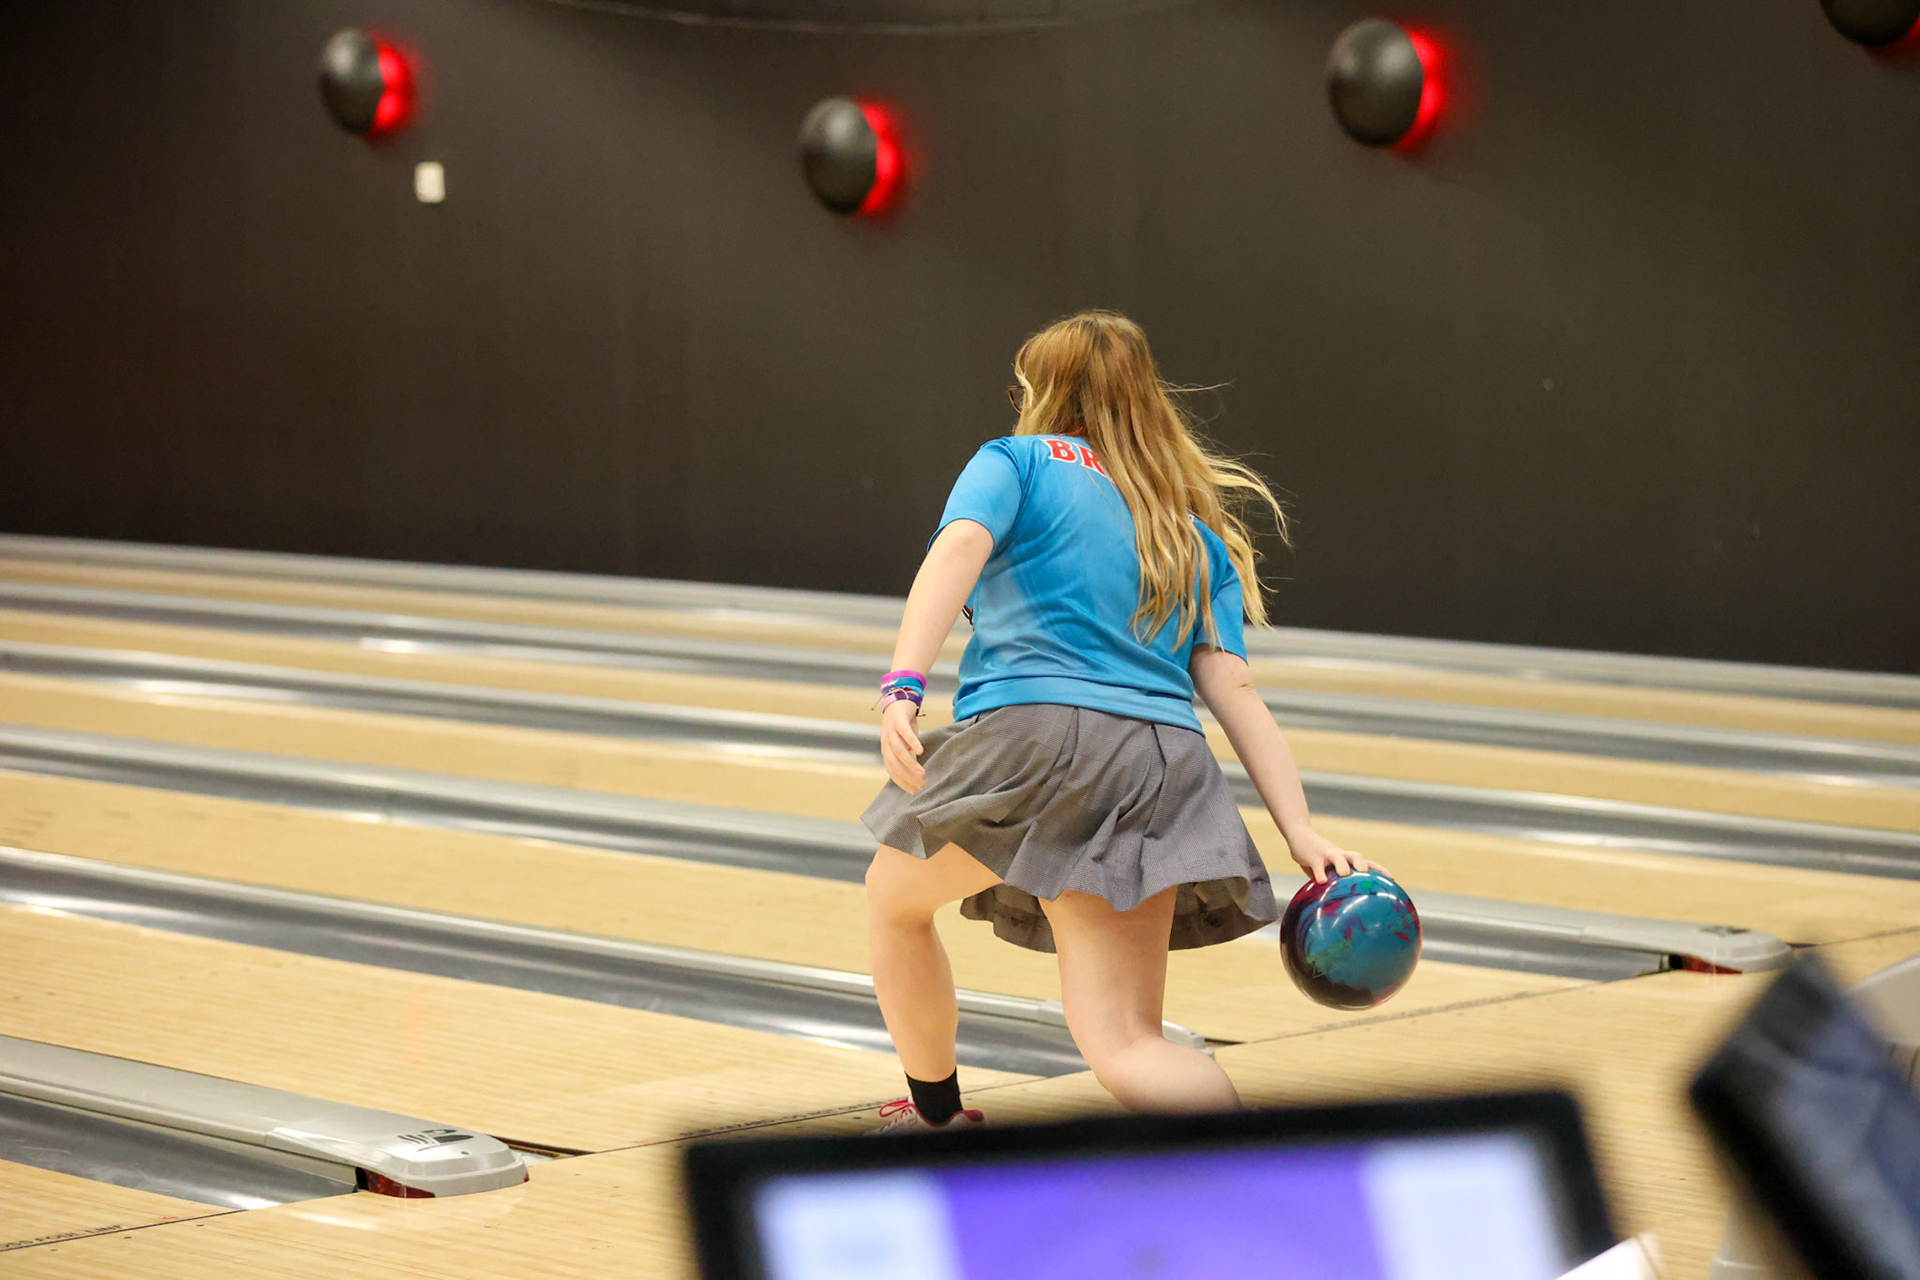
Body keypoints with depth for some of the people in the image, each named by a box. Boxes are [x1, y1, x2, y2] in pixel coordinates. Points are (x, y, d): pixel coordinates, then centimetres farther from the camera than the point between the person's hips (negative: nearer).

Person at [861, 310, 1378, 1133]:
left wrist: (904, 687, -22)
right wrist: (1302, 833, 3)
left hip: (1029, 731, -4)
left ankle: (938, 1120, 40)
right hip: (1162, 765, 4)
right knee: (1122, 1044, -4)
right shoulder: (1196, 536, 27)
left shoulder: (1015, 462, 14)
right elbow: (1232, 691, 13)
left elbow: (958, 551, -8)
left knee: (894, 898, 27)